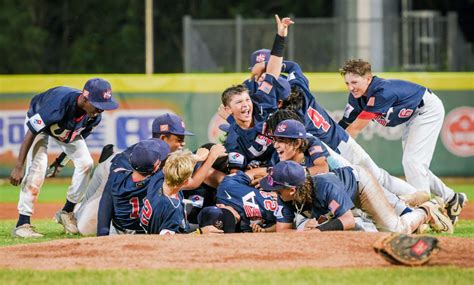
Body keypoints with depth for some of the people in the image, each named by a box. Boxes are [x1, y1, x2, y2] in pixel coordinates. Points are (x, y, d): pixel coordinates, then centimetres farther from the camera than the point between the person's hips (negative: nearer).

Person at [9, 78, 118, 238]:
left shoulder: (95, 116, -25)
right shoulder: (59, 104, -44)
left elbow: (76, 137, -3)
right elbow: (31, 133, -36)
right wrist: (18, 167, -35)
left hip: (68, 131, 6)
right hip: (40, 124, -6)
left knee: (86, 163, -8)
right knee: (37, 168, -22)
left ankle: (66, 212, 7)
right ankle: (22, 224, -21)